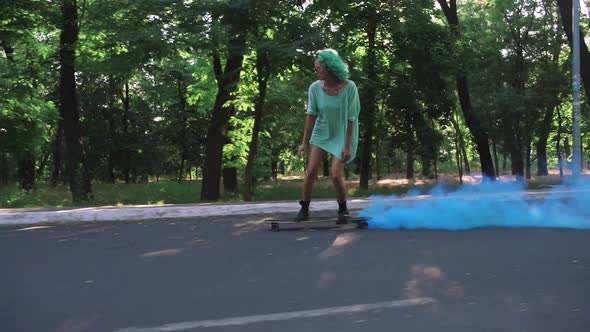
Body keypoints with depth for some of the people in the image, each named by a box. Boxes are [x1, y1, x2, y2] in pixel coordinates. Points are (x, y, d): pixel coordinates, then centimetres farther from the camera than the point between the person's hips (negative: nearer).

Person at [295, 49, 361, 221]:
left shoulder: (349, 87, -22)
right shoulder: (315, 87, -15)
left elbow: (351, 119, -18)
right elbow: (311, 115, -8)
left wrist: (348, 146, -18)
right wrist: (305, 142, -6)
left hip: (341, 134, -3)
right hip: (321, 133, 3)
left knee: (336, 174, -10)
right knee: (311, 171, -3)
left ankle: (343, 208, 15)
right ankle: (304, 209, 11)